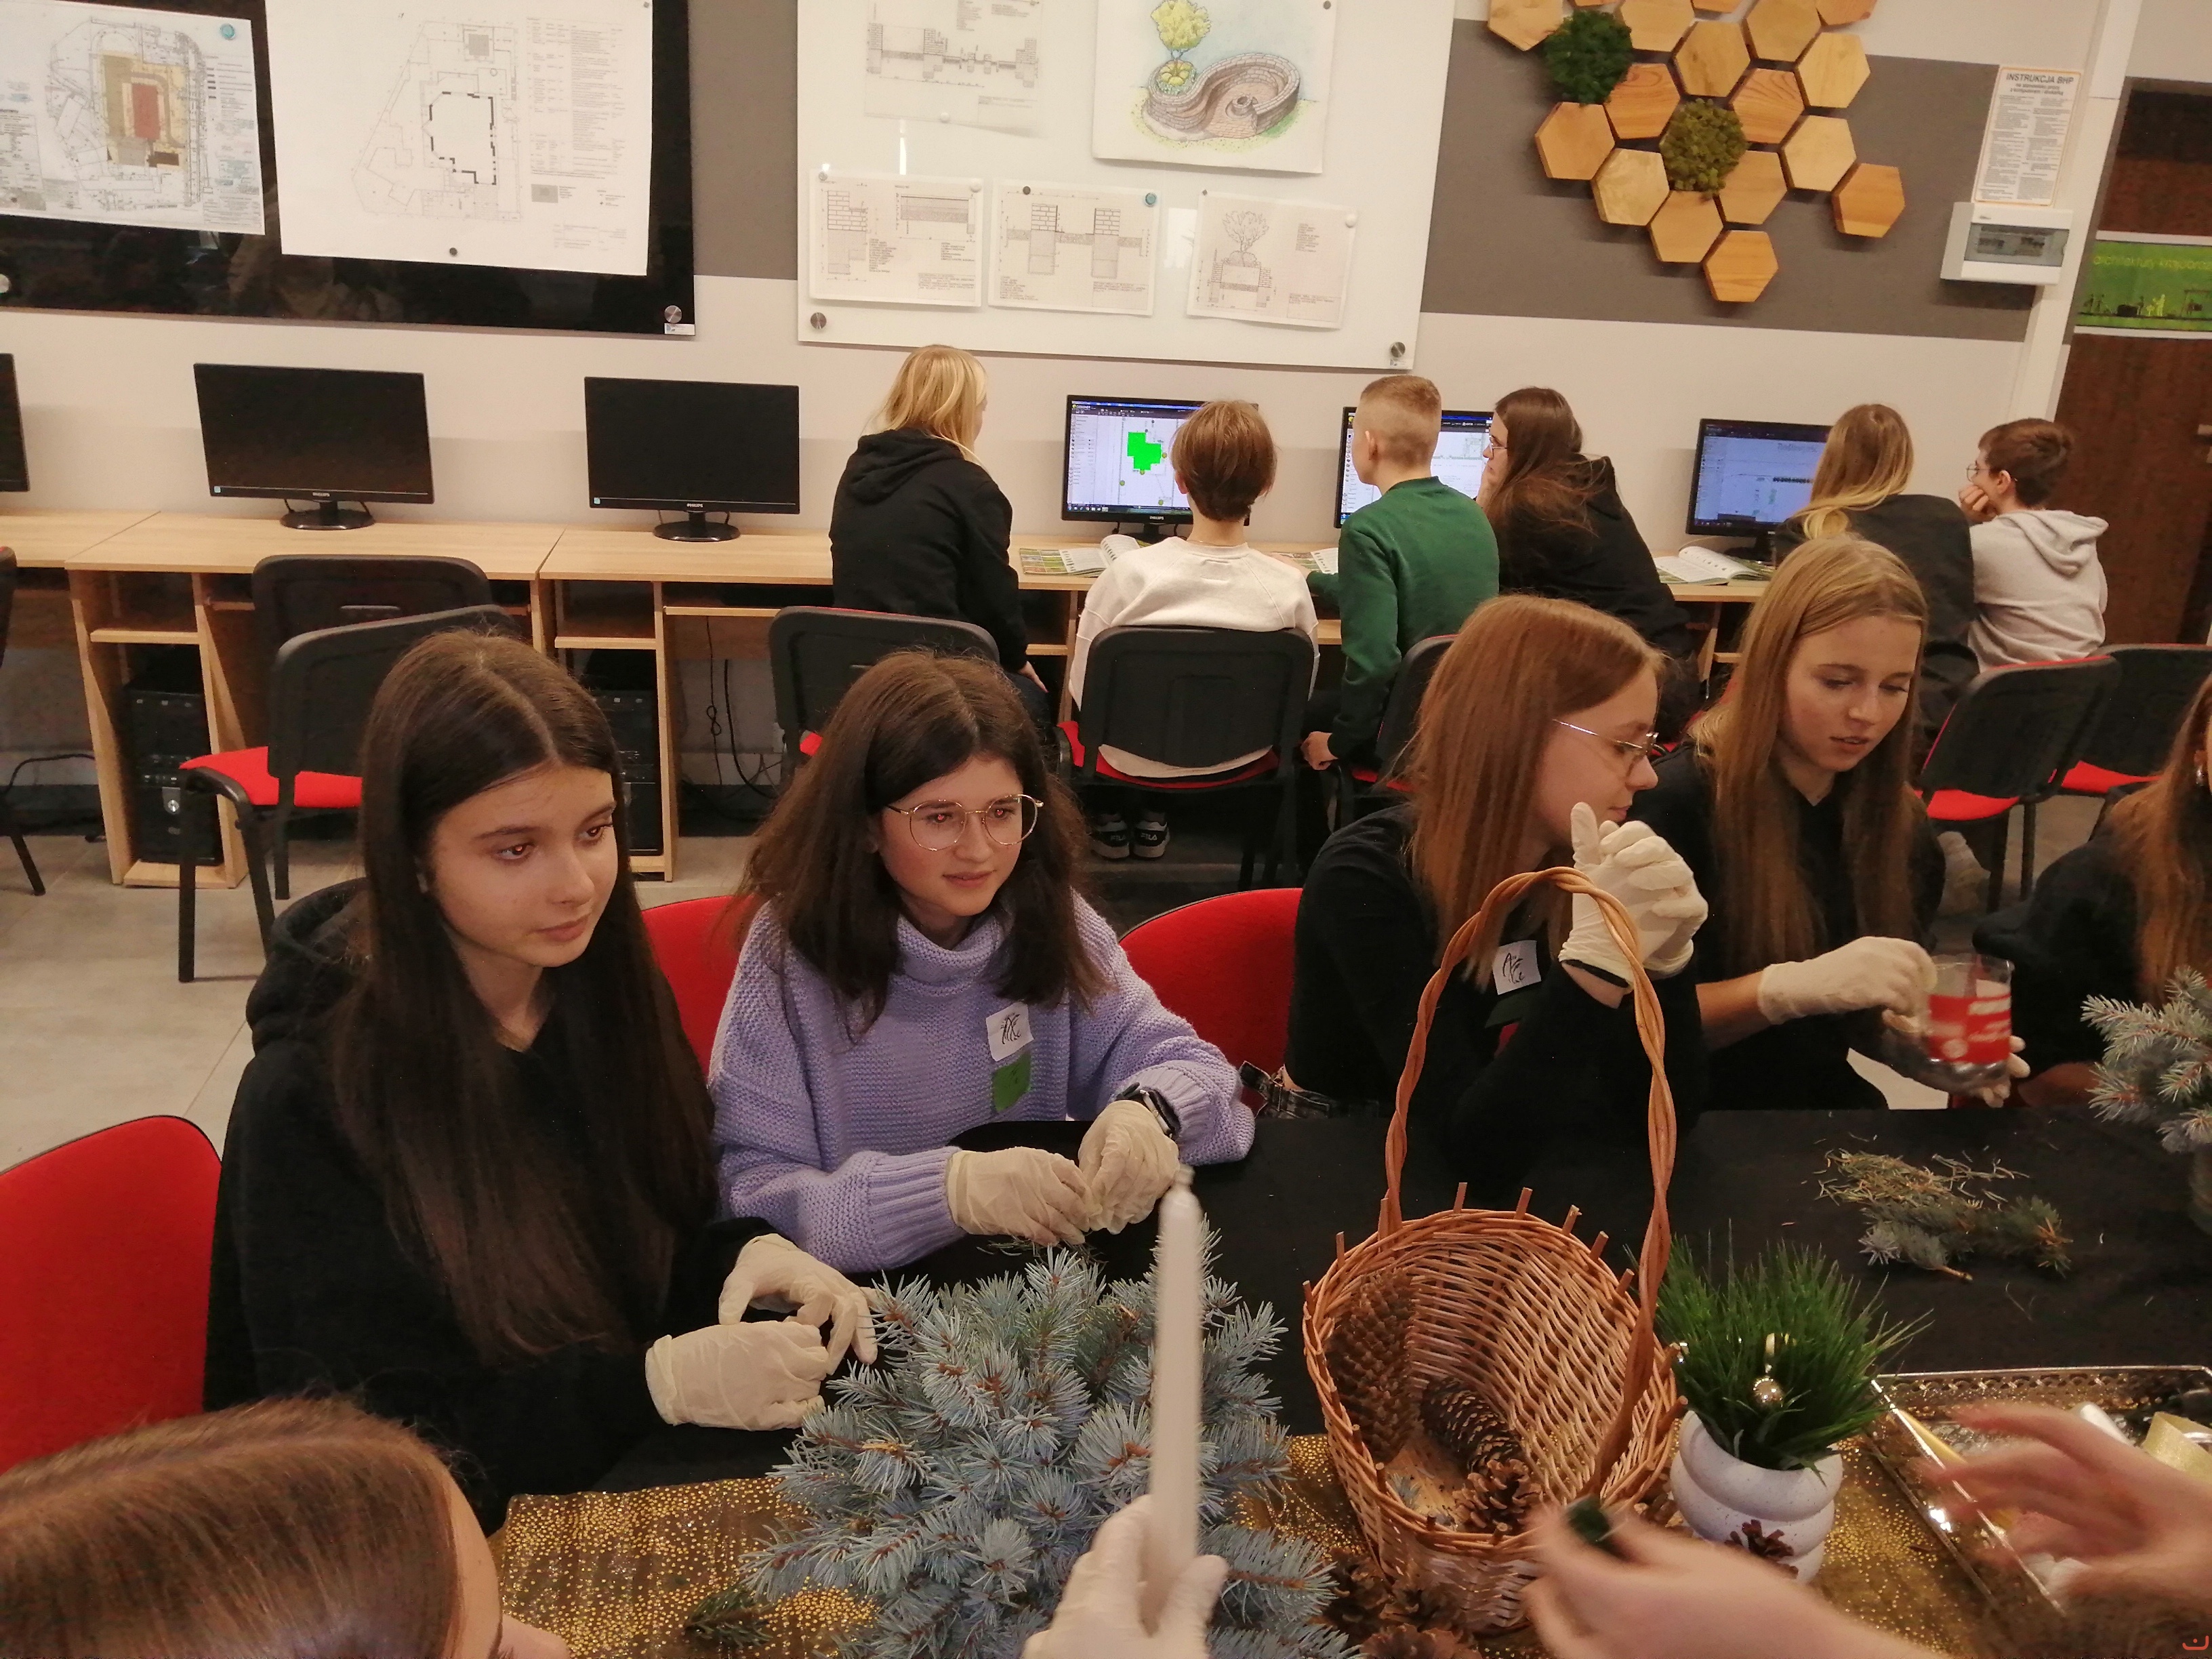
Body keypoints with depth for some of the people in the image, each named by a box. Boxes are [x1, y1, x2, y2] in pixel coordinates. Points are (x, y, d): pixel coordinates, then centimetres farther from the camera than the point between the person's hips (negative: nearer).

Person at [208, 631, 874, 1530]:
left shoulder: (606, 986, -4)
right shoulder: (312, 1094, -21)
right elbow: (384, 1438, -19)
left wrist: (748, 1256, -15)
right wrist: (659, 1382, -30)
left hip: (625, 1464, 6)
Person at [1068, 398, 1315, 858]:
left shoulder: (1131, 574, -27)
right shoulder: (1288, 588, -23)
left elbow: (1083, 689, -16)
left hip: (1134, 755, -2)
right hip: (1237, 758, 2)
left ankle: (1110, 819, 41)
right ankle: (1151, 819, 41)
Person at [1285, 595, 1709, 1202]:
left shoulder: (1576, 864, -6)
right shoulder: (1367, 878, -21)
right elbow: (1475, 1151, -26)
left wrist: (1661, 958, -21)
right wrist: (1598, 956, -33)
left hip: (1512, 1192, 5)